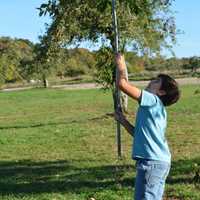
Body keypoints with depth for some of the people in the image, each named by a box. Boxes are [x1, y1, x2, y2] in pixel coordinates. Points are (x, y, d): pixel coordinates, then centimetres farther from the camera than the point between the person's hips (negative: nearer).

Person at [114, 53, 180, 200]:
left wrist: (121, 66, 0)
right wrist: (123, 121, 16)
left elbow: (122, 84, -17)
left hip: (151, 162, -10)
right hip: (160, 161, 10)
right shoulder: (156, 107, 18)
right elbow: (139, 133, 24)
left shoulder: (152, 100, -10)